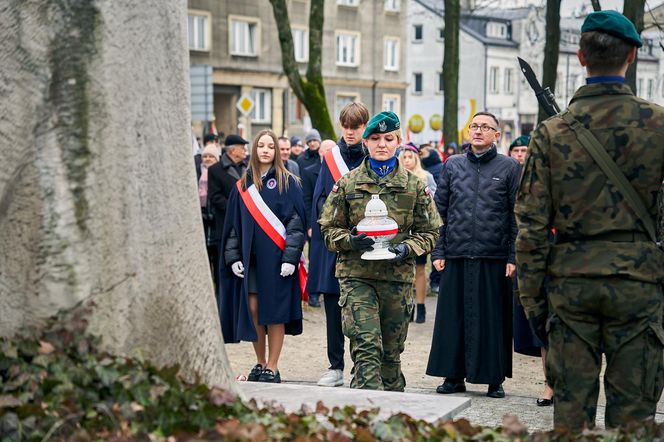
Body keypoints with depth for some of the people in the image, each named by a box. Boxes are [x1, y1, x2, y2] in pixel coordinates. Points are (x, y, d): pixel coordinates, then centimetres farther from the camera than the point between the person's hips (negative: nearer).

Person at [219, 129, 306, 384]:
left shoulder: (288, 183, 0)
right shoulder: (243, 186, 11)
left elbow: (296, 222, -4)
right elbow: (233, 224, 13)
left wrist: (290, 257, -12)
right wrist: (233, 256, 4)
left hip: (276, 257, -4)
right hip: (250, 257, 4)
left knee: (274, 311, -2)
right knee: (252, 309, 3)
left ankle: (272, 368, 4)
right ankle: (260, 363, 15)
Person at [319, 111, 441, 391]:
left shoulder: (414, 185, 7)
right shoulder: (347, 183, 5)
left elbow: (429, 231, 9)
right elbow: (329, 228, 8)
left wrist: (408, 248, -11)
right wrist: (350, 240, -13)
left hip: (398, 276, 2)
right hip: (356, 276, -2)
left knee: (391, 351, 11)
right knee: (366, 347, -15)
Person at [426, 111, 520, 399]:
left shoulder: (509, 168, 4)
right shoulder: (452, 166, 11)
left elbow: (517, 216, 1)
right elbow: (440, 210, 12)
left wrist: (513, 256, -7)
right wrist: (438, 251, 4)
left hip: (494, 257, -2)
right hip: (456, 256, 2)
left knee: (493, 318, 2)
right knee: (453, 316, 4)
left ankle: (495, 379, 10)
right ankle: (454, 375, 13)